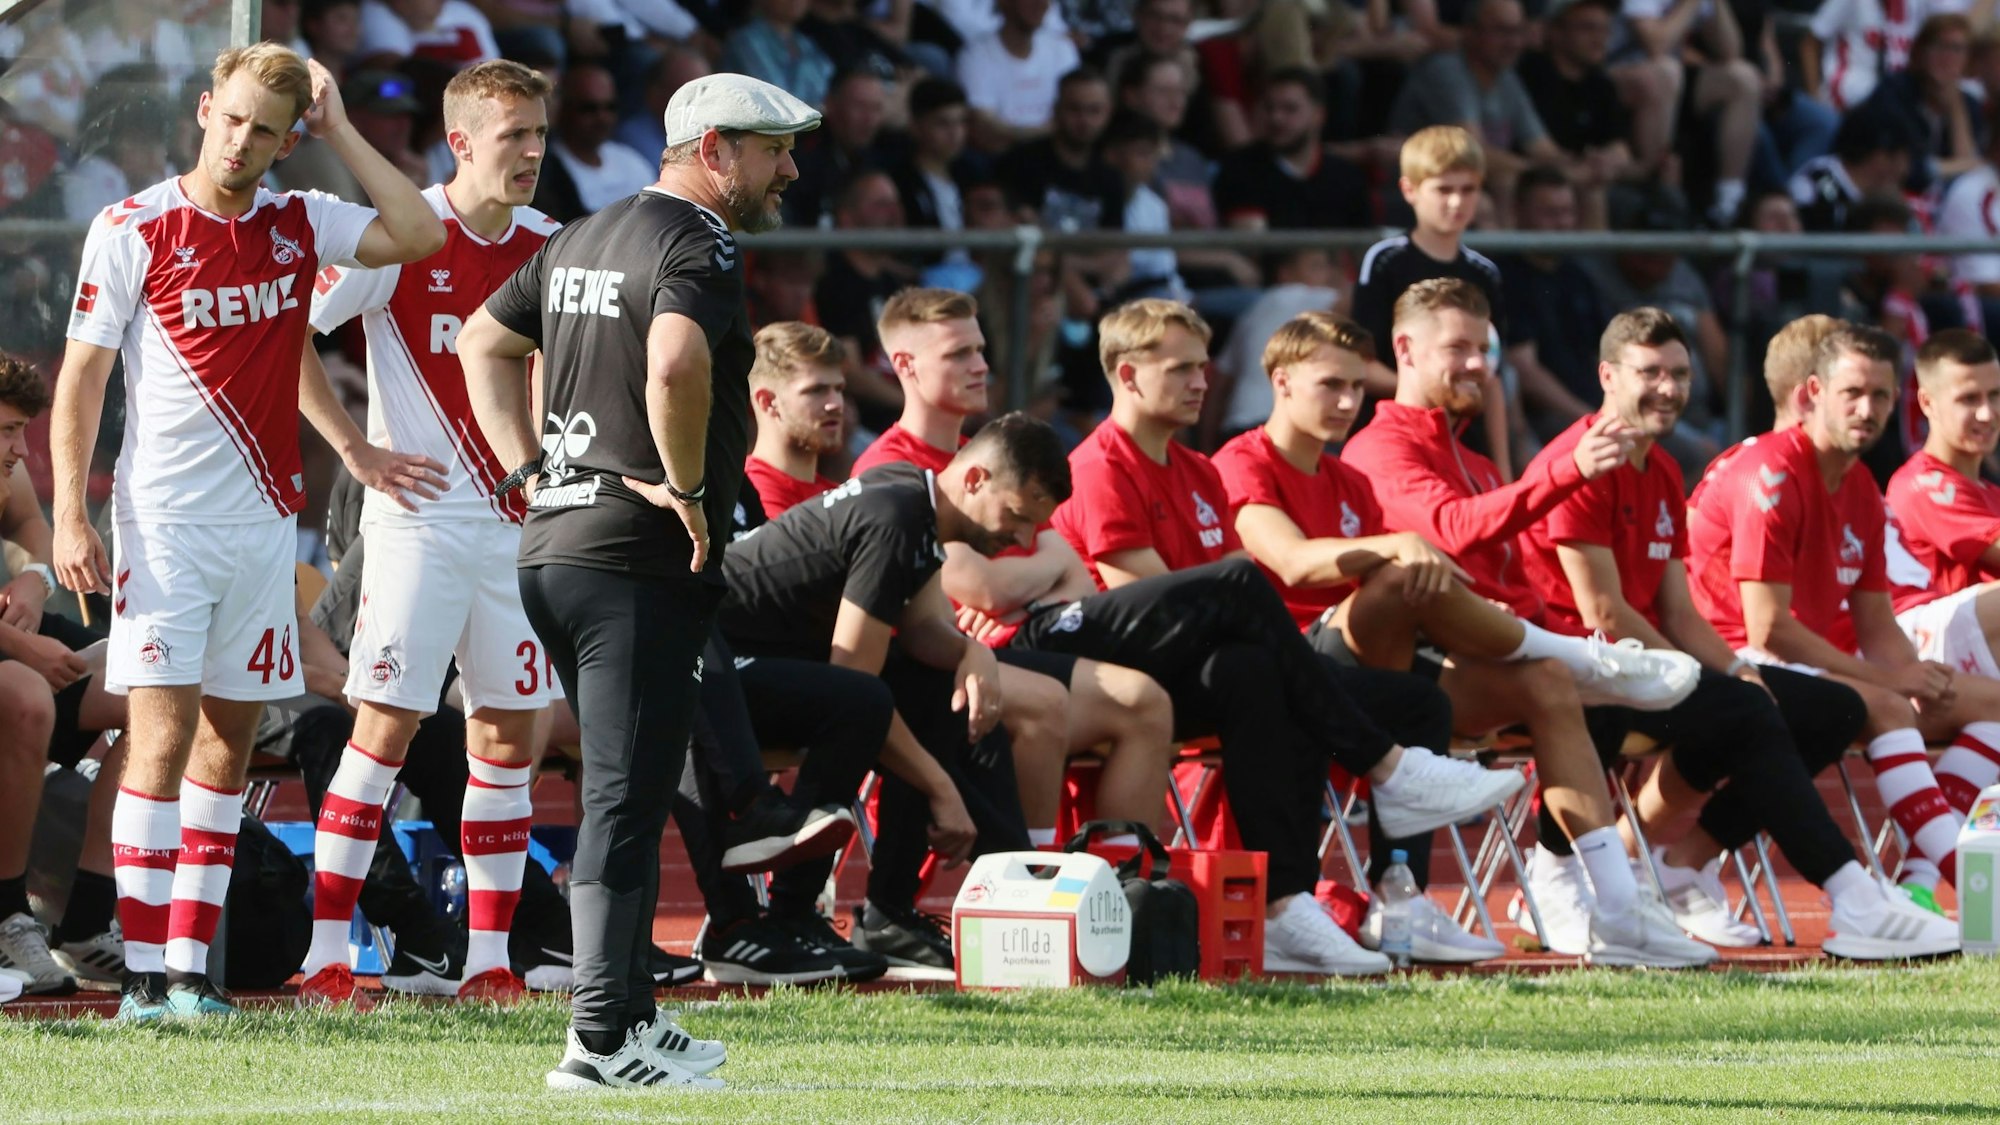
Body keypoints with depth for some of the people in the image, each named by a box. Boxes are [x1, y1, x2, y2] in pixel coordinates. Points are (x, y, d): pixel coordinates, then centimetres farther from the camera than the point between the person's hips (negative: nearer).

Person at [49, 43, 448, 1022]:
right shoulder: (132, 230, -4)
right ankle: (144, 973, -9)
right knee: (163, 737, -10)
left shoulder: (299, 227, 8)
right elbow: (81, 376, -2)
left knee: (229, 741, 5)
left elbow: (416, 233, -1)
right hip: (164, 524, -5)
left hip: (264, 521, 5)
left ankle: (191, 968, 9)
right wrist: (69, 515, -10)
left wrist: (336, 128, -1)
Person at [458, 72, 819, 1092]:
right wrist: (689, 485, -17)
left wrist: (532, 470, 18)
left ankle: (630, 1011, 23)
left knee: (621, 791, 18)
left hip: (551, 547, 9)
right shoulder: (698, 244, -11)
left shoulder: (584, 239, 18)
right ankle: (602, 1040, -11)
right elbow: (675, 360, -30)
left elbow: (483, 340, 26)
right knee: (626, 803, -8)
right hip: (642, 559, -9)